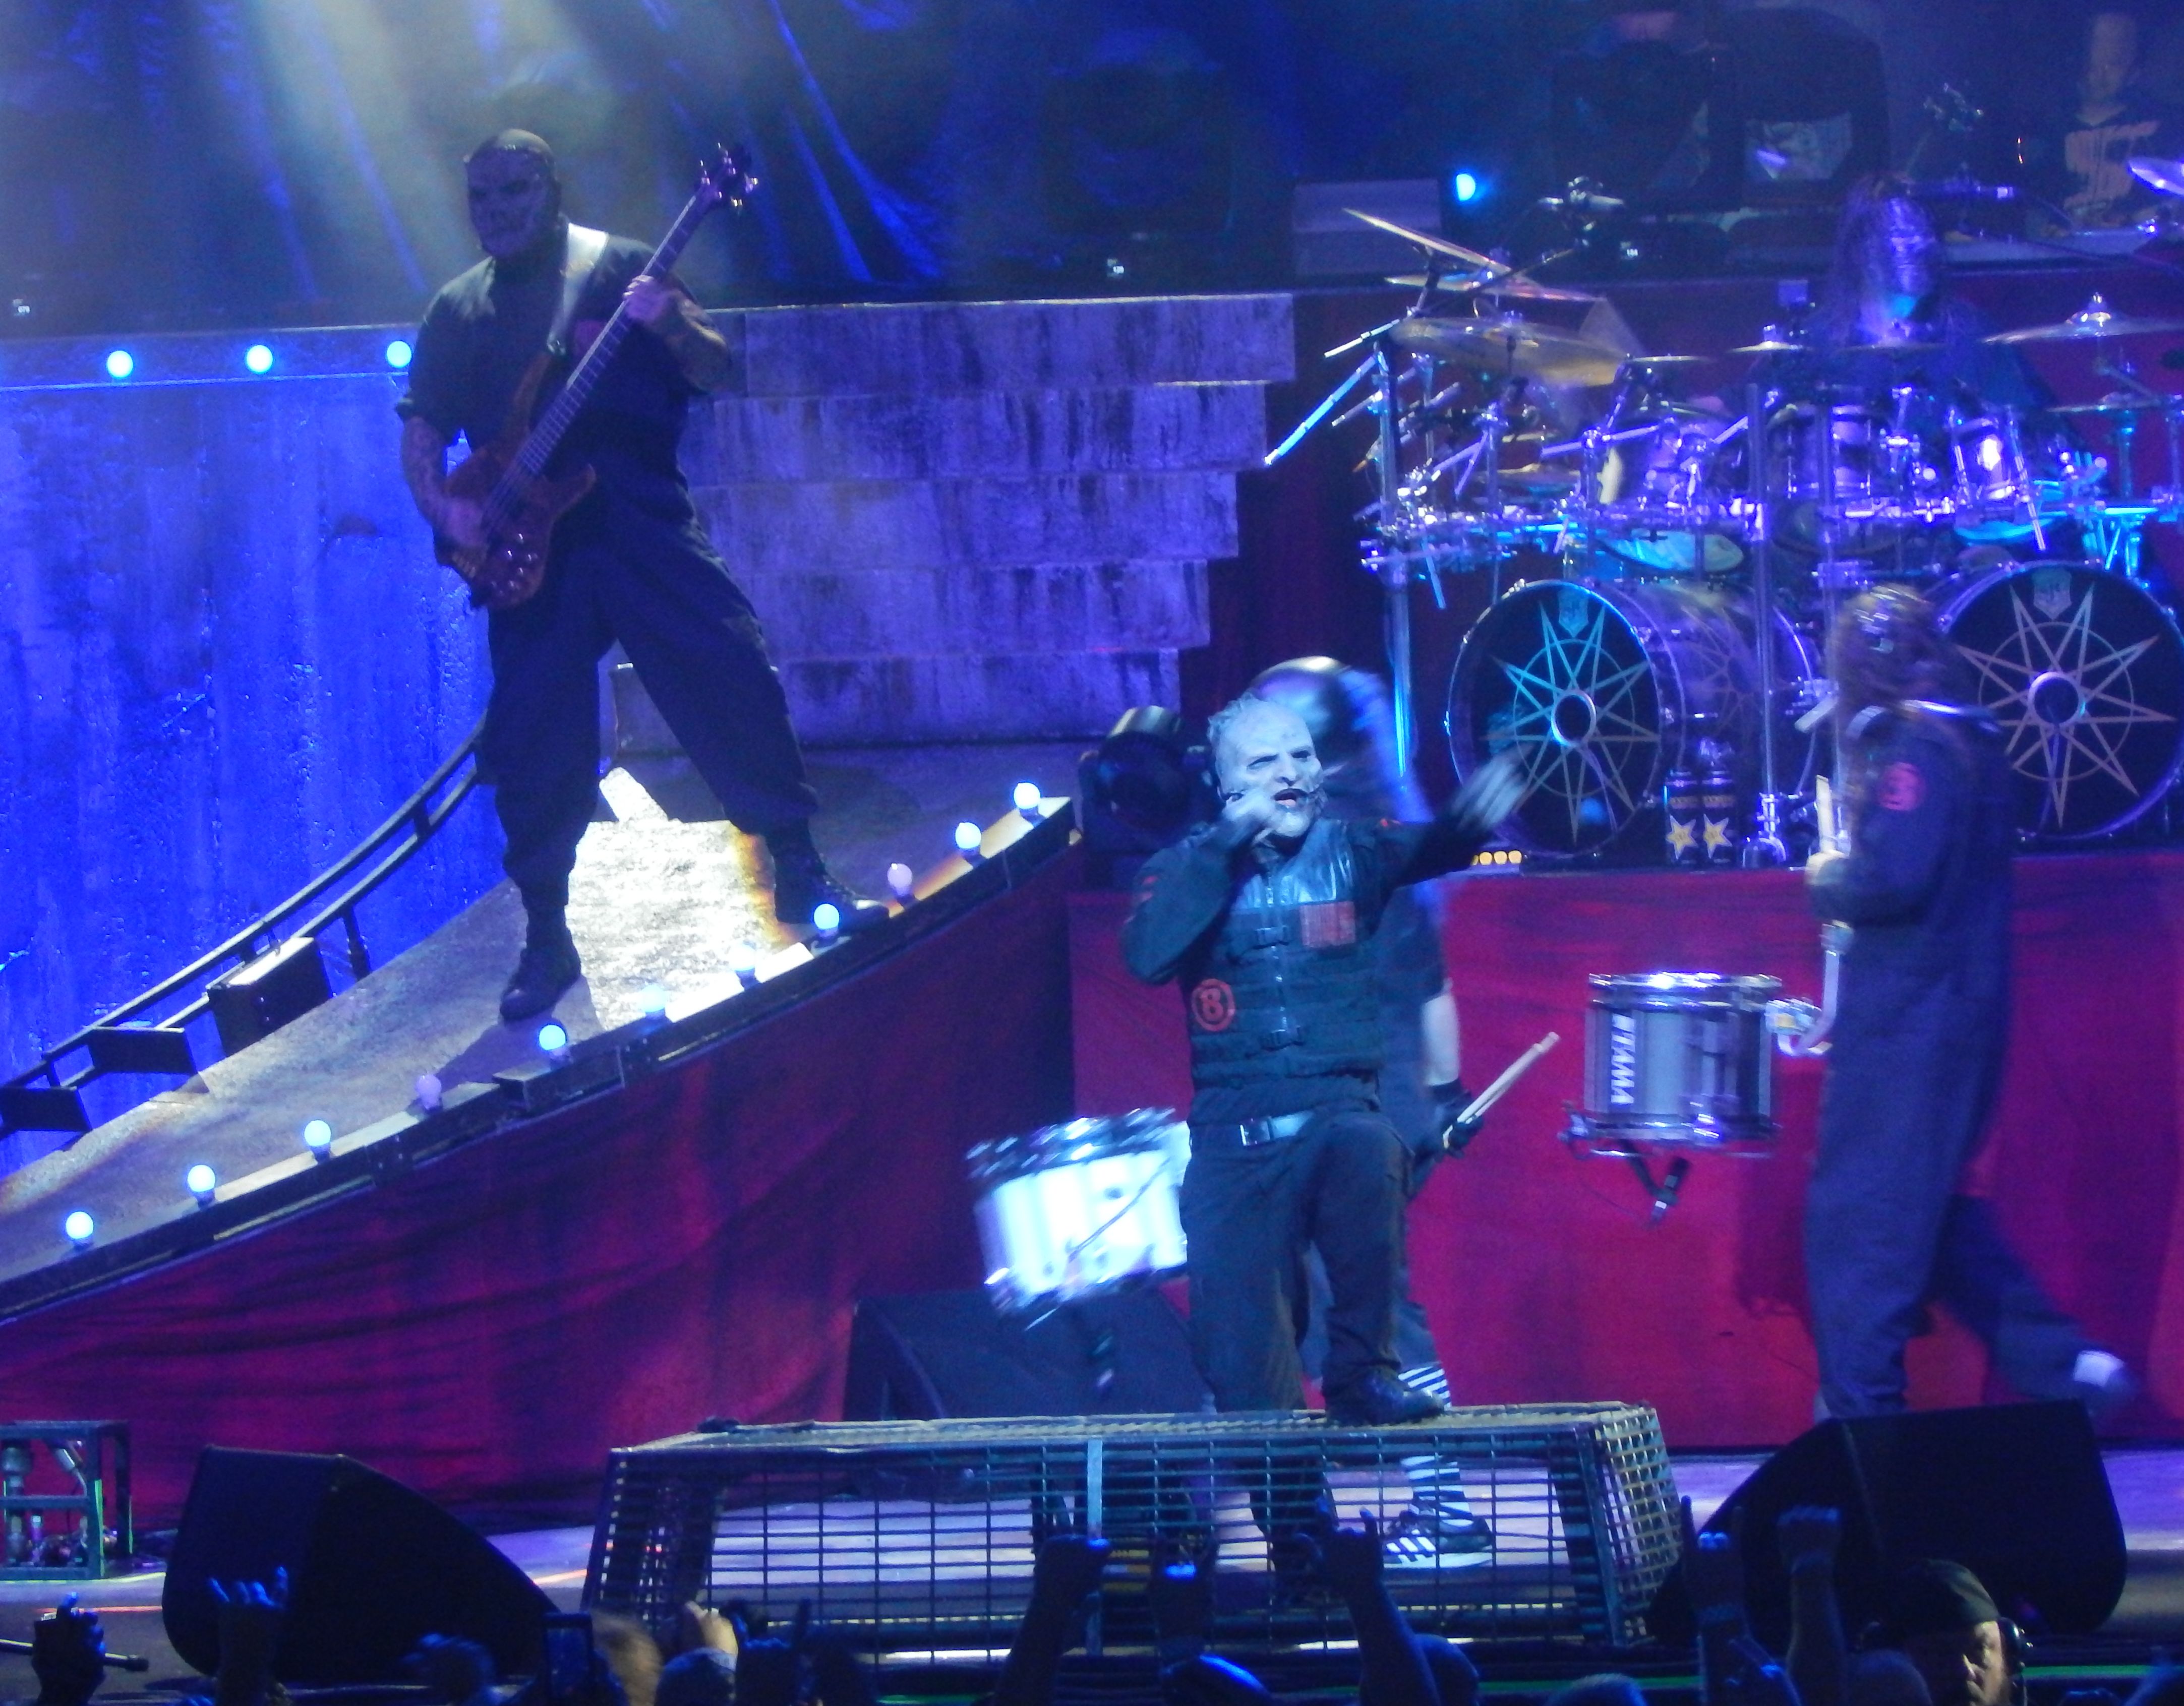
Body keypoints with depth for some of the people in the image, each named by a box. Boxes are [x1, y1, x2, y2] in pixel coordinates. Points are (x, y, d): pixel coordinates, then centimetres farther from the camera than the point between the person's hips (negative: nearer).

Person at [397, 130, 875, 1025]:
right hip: (533, 550, 2)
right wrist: (444, 507, -9)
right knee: (533, 741, -2)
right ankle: (547, 939, 7)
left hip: (643, 524, -2)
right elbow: (421, 434, 11)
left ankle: (799, 874, 4)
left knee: (735, 680, -9)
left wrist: (670, 326, -19)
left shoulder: (619, 266, 6)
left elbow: (716, 372, 2)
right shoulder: (458, 310, 12)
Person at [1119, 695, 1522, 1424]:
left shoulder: (1351, 851, 8)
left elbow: (1427, 848, -9)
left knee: (1365, 1148, -36)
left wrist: (1471, 817, -31)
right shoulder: (1187, 869, 5)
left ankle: (1363, 1372, -20)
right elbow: (1147, 956, -13)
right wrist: (1227, 843, -14)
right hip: (1234, 1137, 0)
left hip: (1339, 1111, 0)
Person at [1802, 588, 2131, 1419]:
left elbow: (1891, 880, -24)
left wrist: (1827, 879, -7)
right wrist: (1849, 875, 14)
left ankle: (1859, 1409, -3)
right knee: (1932, 1208, 18)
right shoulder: (1971, 742, 14)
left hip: (1907, 1013, -10)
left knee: (1859, 1213, -4)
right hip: (1961, 1002, 10)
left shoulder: (1910, 749, -15)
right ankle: (2060, 1362, 14)